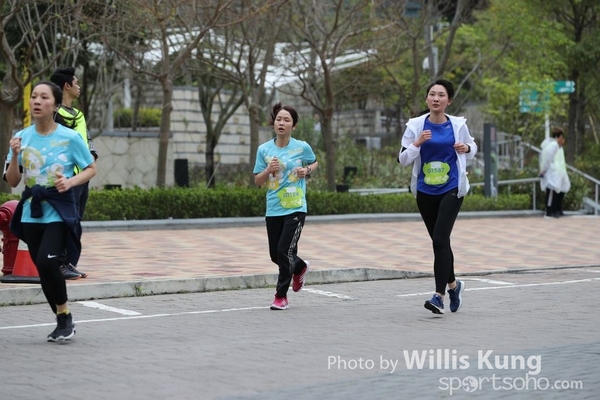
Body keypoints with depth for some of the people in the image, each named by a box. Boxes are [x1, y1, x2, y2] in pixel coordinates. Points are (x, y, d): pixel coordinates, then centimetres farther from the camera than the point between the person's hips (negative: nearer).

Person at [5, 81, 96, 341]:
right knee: (43, 269, 8)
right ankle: (63, 322, 25)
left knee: (46, 261, -22)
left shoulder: (70, 138, -8)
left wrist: (71, 181, -16)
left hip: (59, 212, -4)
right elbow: (12, 182, 3)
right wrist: (15, 156, -14)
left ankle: (65, 316, -2)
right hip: (31, 213, 4)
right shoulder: (21, 137, 1)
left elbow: (91, 169, 2)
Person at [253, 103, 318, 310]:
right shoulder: (264, 149, 1)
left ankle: (281, 295, 4)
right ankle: (300, 267, 43)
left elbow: (314, 163, 17)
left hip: (295, 208, -3)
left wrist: (306, 171, -4)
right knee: (275, 255, 10)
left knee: (285, 250, -13)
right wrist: (268, 170, -14)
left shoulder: (302, 147, -3)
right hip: (273, 209, 3)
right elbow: (257, 181, 5)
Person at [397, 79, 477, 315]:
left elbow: (472, 147, 15)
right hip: (425, 192, 3)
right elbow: (402, 159, -2)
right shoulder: (416, 125, -1)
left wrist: (466, 148, -8)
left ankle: (439, 295, -15)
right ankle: (453, 285, 36)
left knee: (440, 239, -15)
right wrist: (417, 143, -19)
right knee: (438, 241, 13)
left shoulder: (458, 125, -1)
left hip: (452, 190, -2)